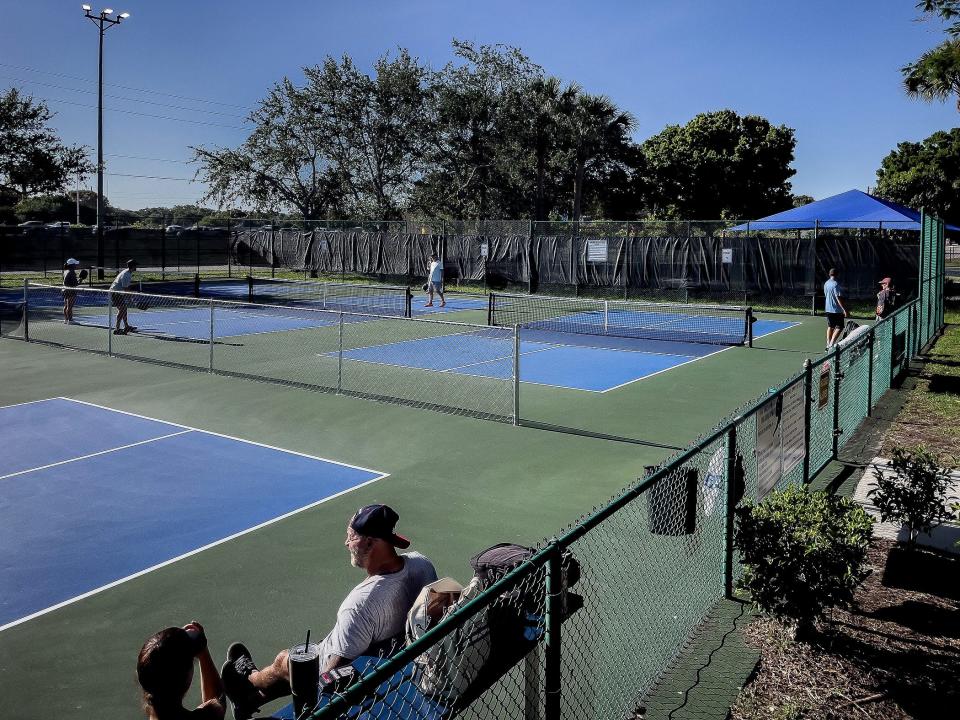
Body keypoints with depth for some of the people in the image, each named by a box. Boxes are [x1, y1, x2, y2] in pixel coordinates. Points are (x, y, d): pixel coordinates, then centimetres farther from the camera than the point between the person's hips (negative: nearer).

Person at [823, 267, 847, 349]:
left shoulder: (826, 284, 6)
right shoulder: (835, 284, -18)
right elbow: (838, 298, -21)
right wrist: (844, 309, -21)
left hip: (828, 308, 8)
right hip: (837, 309, -8)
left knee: (830, 327, 16)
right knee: (839, 327, -4)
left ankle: (828, 344, 18)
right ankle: (831, 344, -14)